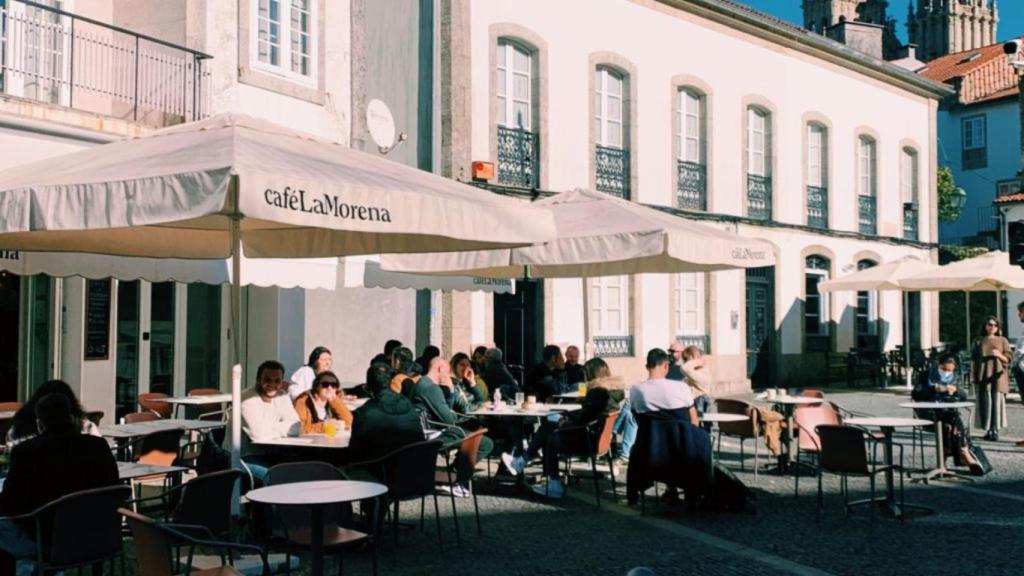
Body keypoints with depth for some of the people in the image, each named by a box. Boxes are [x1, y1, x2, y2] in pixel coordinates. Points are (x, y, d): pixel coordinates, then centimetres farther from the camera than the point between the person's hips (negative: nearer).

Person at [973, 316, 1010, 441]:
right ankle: (988, 430, 2)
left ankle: (996, 430, -5)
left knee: (997, 401, -8)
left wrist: (999, 355, -15)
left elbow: (1008, 359, 5)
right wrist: (974, 377, 8)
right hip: (983, 376, 1)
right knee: (985, 402, -4)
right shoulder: (979, 341, 13)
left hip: (998, 375, -1)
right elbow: (975, 361, 13)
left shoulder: (1003, 341, 10)